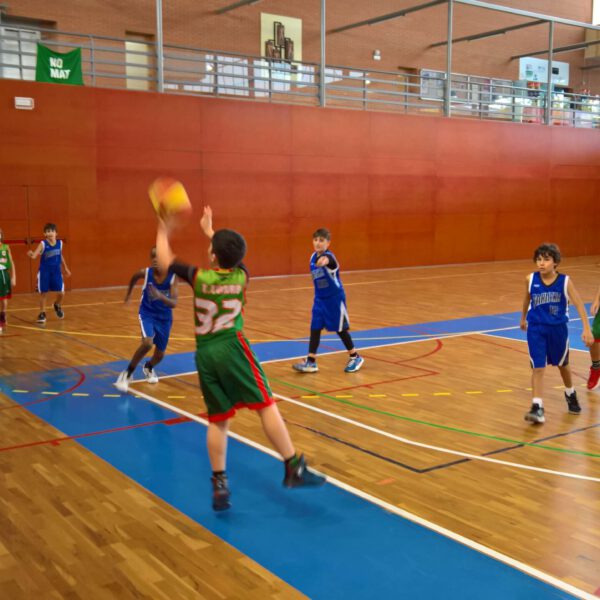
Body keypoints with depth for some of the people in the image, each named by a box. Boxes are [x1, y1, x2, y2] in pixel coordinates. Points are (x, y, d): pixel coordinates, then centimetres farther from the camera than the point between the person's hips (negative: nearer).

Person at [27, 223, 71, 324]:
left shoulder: (59, 243, -1)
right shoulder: (43, 244, -12)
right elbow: (34, 256, -23)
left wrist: (66, 268, 22)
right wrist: (31, 255, -47)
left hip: (56, 271, 3)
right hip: (44, 272, -3)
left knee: (61, 293, -1)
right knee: (43, 293, 2)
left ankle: (57, 305, 32)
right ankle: (42, 313, 17)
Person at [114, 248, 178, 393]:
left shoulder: (173, 276, -21)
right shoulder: (145, 273, -18)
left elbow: (174, 303, -29)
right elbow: (134, 277, 8)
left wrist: (161, 296, -48)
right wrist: (129, 293, 21)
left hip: (164, 317, 2)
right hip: (147, 314, -2)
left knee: (160, 354, 12)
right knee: (147, 343, -29)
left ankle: (148, 367, 48)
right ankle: (128, 373, -9)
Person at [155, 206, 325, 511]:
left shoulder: (200, 278, -2)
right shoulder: (241, 276, 2)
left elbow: (165, 260, 13)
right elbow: (230, 256, 25)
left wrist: (163, 233, 31)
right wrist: (209, 230, 38)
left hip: (205, 353, 2)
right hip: (231, 347, -2)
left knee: (217, 420, 9)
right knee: (266, 406, -1)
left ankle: (219, 484, 11)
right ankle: (294, 468, -3)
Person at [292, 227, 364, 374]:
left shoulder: (329, 256, -22)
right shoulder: (313, 257, 0)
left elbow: (328, 260, -50)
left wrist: (324, 261, -72)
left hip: (335, 298, -6)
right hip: (319, 299, 6)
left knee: (340, 329, 5)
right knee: (314, 328, 1)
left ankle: (355, 357, 23)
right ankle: (311, 361, 5)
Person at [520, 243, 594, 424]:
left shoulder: (565, 281, -14)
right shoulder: (531, 279, -8)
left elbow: (579, 304, -12)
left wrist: (587, 329, -19)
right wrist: (523, 318, 25)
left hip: (558, 329, 0)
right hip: (536, 329, 0)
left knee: (562, 364, 20)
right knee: (538, 368, -8)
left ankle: (570, 394, 46)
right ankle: (537, 407, -8)